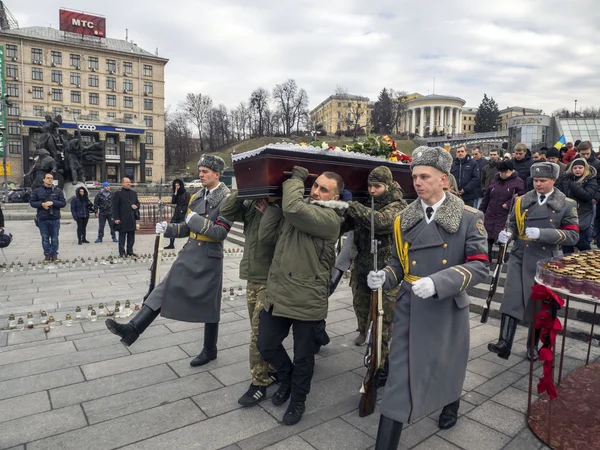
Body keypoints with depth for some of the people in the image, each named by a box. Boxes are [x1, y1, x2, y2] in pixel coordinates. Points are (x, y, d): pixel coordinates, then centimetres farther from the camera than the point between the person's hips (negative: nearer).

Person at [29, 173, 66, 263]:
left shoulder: (58, 191, 6)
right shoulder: (37, 191, 7)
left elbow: (63, 203, 0)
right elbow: (32, 202, 7)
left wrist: (52, 203, -15)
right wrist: (41, 204, -11)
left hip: (55, 218, -1)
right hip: (42, 219, 1)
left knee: (54, 238, 4)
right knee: (45, 238, 5)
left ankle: (54, 255, 13)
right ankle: (47, 255, 14)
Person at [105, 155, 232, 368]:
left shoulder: (226, 198, -12)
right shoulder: (196, 196, 11)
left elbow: (221, 232, -19)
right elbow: (188, 228, 15)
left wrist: (197, 221, -22)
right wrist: (168, 229, 1)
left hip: (209, 258, -6)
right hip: (188, 253, 6)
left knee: (209, 305, 7)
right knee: (164, 290, 1)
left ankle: (209, 350, 24)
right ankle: (132, 329, 4)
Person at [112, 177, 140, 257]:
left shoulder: (133, 193, 14)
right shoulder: (118, 193, -3)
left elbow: (137, 203, 22)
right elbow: (115, 207, -6)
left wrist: (136, 206, -3)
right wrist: (116, 218, -12)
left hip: (132, 218, 6)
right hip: (122, 218, -6)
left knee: (131, 235, 10)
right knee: (122, 236, 0)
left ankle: (130, 251, 19)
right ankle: (122, 252, 7)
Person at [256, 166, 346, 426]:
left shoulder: (330, 218, -14)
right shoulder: (297, 212, 10)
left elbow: (293, 208, -31)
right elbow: (265, 235, 4)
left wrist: (296, 178, -13)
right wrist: (275, 202, 0)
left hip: (307, 300, -6)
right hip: (277, 294, 7)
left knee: (303, 356, 12)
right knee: (266, 346, 17)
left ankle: (297, 400, 38)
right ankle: (287, 379, 46)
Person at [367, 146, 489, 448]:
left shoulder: (469, 218, -8)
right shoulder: (404, 219, 1)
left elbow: (480, 265, -14)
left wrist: (437, 282, -27)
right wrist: (384, 277, -14)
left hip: (448, 309, -1)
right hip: (410, 309, 1)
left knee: (448, 365, 23)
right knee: (401, 375, 2)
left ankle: (450, 405, 58)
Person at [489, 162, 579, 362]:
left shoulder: (567, 204, 0)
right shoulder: (523, 201, 6)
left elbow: (573, 235, -6)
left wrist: (542, 233, -20)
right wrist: (507, 233, -8)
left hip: (545, 260, -1)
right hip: (520, 257, 1)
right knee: (512, 299, -9)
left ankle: (533, 345, 27)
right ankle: (504, 343, -10)